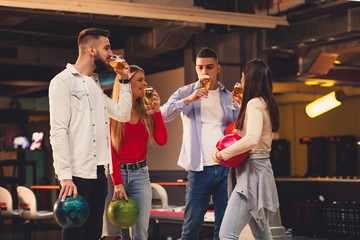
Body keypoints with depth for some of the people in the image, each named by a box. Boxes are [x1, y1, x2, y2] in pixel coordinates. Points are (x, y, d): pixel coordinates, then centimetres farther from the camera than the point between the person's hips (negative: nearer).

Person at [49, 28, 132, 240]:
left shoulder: (96, 84, 20)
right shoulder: (64, 81, -5)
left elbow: (123, 114, 18)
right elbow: (58, 131, -13)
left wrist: (124, 80, 14)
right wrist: (65, 175, -21)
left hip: (99, 174, 8)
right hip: (77, 175, -8)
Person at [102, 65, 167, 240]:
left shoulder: (146, 112, 9)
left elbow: (161, 140, -1)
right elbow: (109, 150, -8)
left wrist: (156, 110, -4)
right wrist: (117, 183, -15)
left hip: (140, 174, 4)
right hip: (115, 173, -4)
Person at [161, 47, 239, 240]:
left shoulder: (228, 97, 14)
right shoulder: (186, 93, 7)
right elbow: (161, 116, -8)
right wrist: (188, 100, -18)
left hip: (226, 167, 2)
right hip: (199, 169, -2)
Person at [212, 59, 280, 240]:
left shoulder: (255, 103, -13)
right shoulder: (266, 104, 16)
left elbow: (252, 139, -28)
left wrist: (221, 154, -19)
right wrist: (241, 107, 33)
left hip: (253, 170, -11)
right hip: (260, 167, 11)